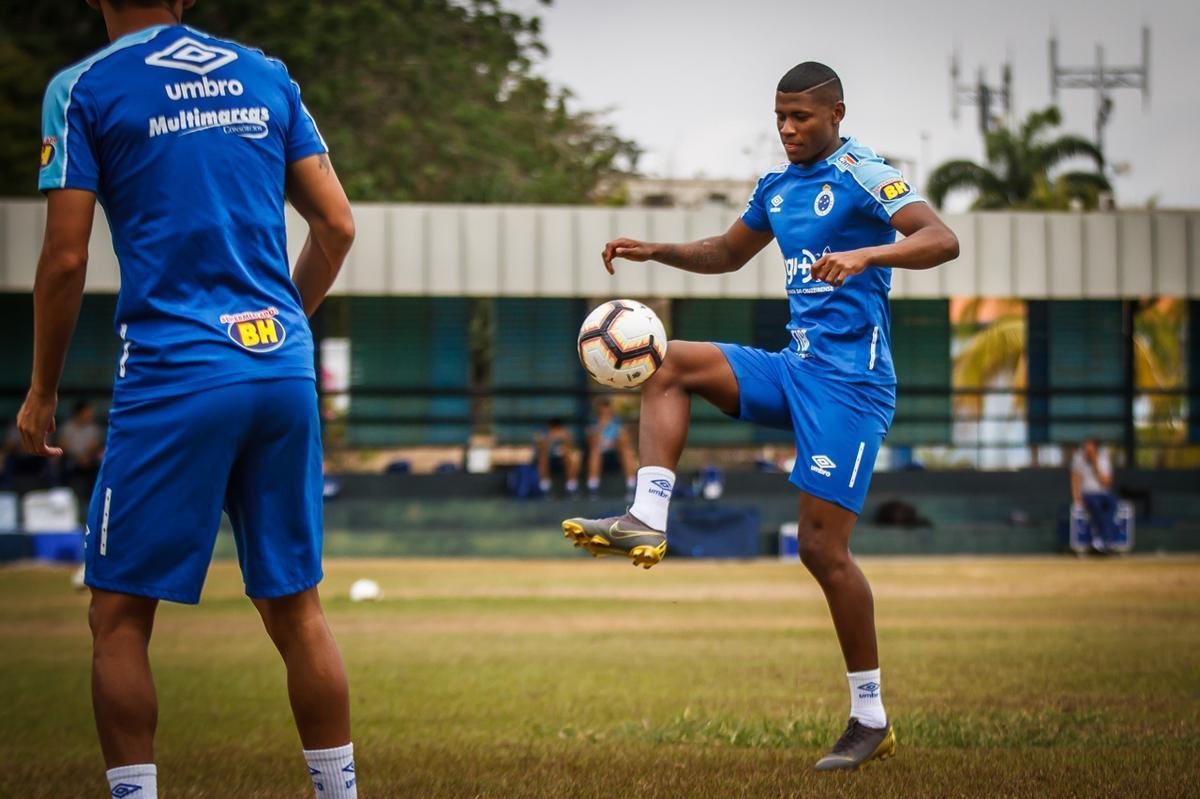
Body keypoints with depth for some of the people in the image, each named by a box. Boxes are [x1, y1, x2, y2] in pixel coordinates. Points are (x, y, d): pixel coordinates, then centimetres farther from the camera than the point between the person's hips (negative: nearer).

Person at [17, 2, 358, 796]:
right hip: (285, 370, 5)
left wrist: (41, 392, 6)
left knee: (119, 615, 4)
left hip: (172, 374, -5)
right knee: (296, 607, 12)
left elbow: (66, 259, -5)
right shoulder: (265, 75, 11)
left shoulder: (84, 89, -2)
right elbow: (337, 226, 10)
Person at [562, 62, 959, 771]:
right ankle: (648, 523, -13)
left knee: (823, 546, -10)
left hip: (850, 381, -8)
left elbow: (943, 240, -23)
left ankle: (872, 719, -1)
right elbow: (728, 254, 31)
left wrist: (866, 255, -38)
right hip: (795, 367, 8)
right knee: (669, 365, -2)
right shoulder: (777, 186, 14)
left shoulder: (861, 175, -10)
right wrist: (655, 251, 16)